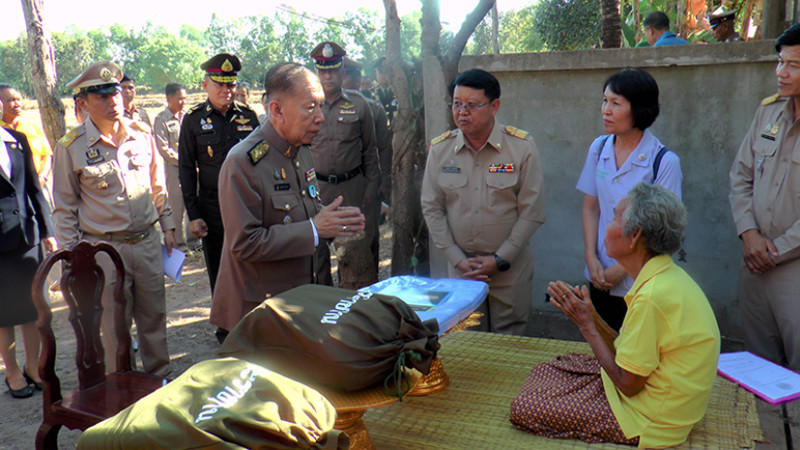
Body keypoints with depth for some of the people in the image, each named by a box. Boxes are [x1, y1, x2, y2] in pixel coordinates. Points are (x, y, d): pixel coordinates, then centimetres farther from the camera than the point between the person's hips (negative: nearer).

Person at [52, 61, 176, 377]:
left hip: (148, 242, 3)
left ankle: (159, 377, 31)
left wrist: (168, 226, 12)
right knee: (115, 323, 8)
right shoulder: (70, 147, -6)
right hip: (104, 248, -3)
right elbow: (65, 208, 0)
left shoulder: (141, 134, 2)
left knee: (154, 315, 12)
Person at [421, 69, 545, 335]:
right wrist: (457, 259, -4)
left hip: (511, 267, -2)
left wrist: (500, 259, -9)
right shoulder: (440, 149, 0)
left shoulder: (522, 147, -6)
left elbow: (532, 211, -6)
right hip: (460, 266, 2)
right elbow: (432, 209, 2)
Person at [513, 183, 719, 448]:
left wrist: (586, 326, -15)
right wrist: (592, 318, -4)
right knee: (545, 371, 14)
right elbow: (631, 353, 6)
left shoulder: (653, 296, -29)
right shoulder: (667, 276, 3)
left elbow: (628, 383, -21)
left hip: (647, 420, -10)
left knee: (524, 410, -10)